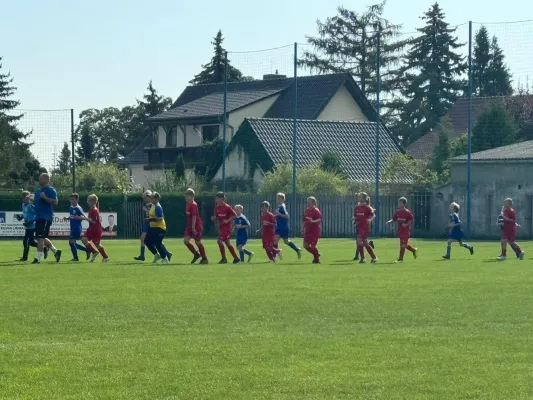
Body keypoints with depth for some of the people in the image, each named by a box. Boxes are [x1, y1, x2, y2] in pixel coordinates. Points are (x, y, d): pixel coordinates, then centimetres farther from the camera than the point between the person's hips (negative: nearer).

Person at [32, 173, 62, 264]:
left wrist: (45, 198, -26)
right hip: (38, 217, 9)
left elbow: (55, 202, -18)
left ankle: (38, 258, -9)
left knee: (40, 237, -11)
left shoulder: (50, 190, -9)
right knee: (42, 238, 14)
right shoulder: (38, 190, 17)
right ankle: (56, 251, 27)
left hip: (46, 217, -9)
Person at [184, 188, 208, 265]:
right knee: (185, 240, -3)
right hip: (190, 227, 8)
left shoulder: (193, 205, -15)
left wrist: (193, 227, -24)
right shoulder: (188, 205, 12)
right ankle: (196, 254, 12)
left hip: (196, 227, -8)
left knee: (198, 242, -2)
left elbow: (194, 216, -20)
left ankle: (204, 259, 10)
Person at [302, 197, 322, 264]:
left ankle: (317, 258, 9)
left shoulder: (316, 210, -10)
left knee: (313, 245, -10)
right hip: (308, 231, 8)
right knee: (305, 245, 4)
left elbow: (320, 219, -21)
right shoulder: (306, 210, 12)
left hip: (314, 231, -8)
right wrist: (303, 228, 13)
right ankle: (316, 255, 24)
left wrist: (313, 221, -37)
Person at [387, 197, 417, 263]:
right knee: (405, 244, 17)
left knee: (403, 244, -7)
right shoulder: (397, 212, 6)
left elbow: (411, 220, -9)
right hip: (400, 230, 7)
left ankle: (400, 259, -2)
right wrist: (389, 222, -9)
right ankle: (413, 250, 41)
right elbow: (394, 219, 9)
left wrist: (406, 224, -23)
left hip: (406, 231, -7)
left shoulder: (407, 212, -13)